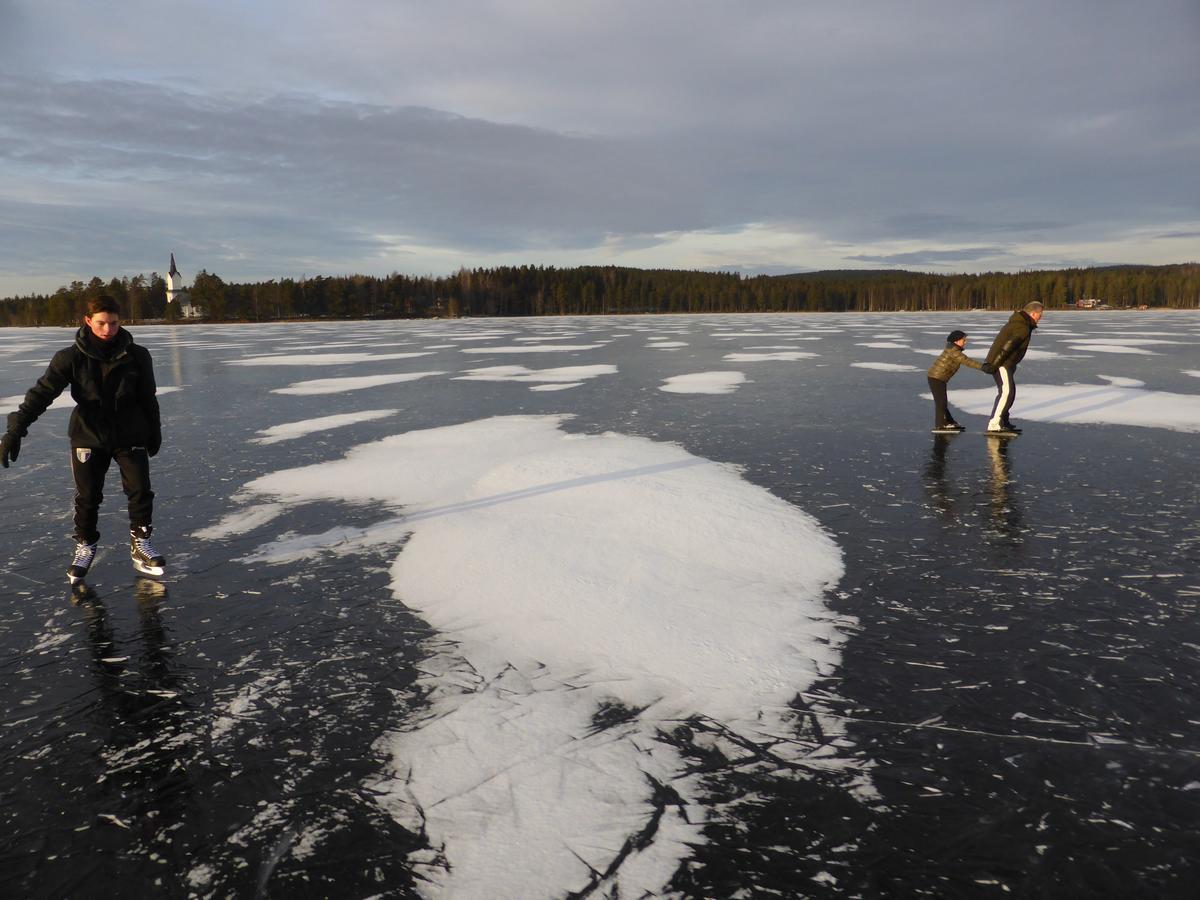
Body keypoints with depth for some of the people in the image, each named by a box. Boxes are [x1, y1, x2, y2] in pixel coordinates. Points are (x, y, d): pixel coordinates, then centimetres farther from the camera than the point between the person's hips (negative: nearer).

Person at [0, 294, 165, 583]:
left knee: (140, 490, 0)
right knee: (87, 497, 6)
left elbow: (148, 398, 3)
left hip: (130, 435, 1)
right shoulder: (72, 357, -11)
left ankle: (140, 542, 19)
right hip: (89, 436, 0)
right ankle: (85, 547, 26)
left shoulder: (137, 356, -7)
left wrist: (154, 434, 11)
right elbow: (42, 392, -18)